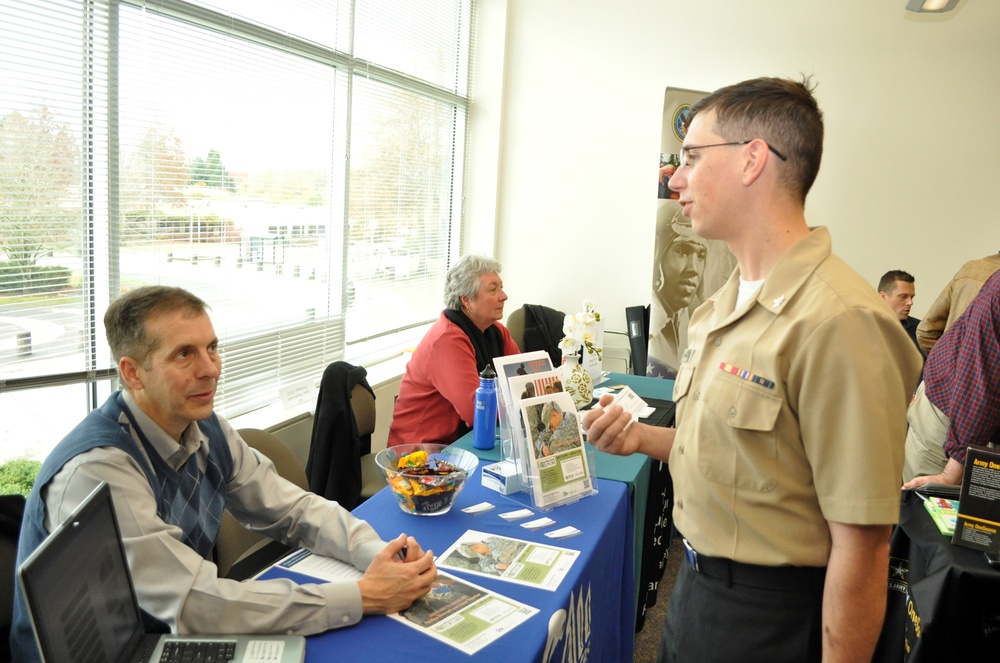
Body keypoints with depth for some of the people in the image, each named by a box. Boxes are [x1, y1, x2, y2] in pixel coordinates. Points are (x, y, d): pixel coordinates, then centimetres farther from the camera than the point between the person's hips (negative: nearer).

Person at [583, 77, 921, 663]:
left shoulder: (839, 321, -25)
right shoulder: (723, 305, 4)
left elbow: (861, 546, -23)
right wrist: (644, 438, 0)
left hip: (767, 612, -8)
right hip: (698, 581, 8)